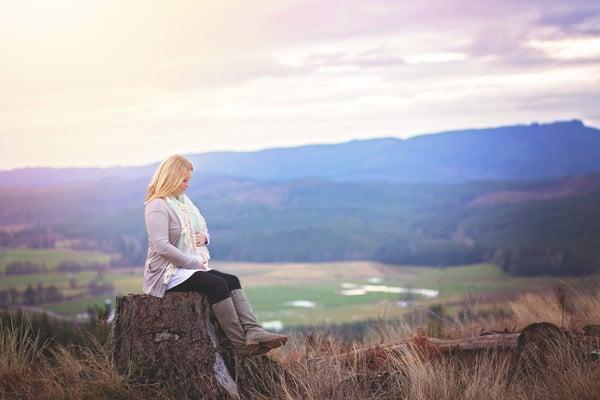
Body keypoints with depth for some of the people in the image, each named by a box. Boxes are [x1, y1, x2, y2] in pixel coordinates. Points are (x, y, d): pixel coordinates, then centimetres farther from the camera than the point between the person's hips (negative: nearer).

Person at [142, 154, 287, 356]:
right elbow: (162, 247, -22)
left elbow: (203, 231, 27)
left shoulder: (183, 201, 17)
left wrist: (204, 237, 1)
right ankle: (242, 344, -27)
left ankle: (253, 332, -28)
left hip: (189, 268, 9)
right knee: (217, 284, -27)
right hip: (167, 273, -9)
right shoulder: (157, 206, -11)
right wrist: (194, 262, -17)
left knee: (232, 280, -13)